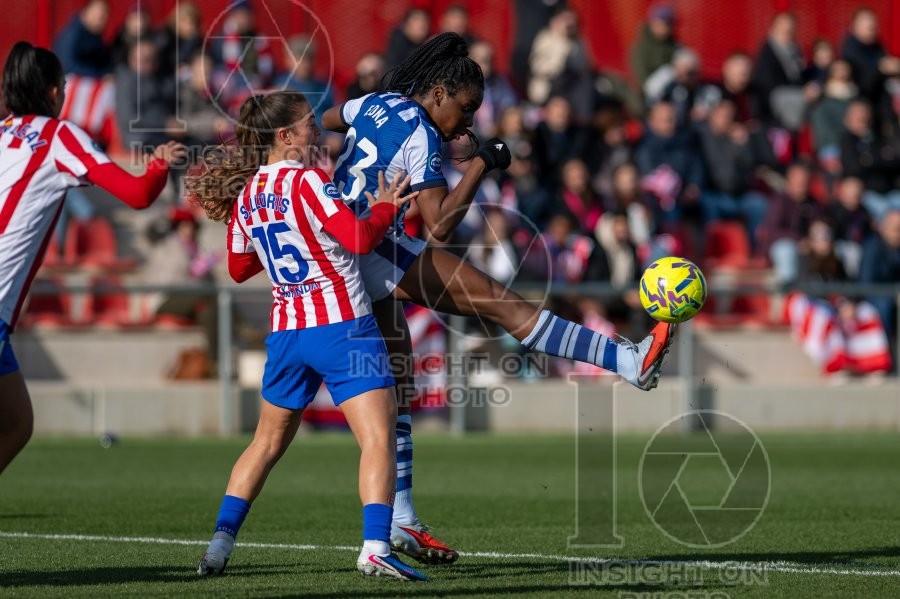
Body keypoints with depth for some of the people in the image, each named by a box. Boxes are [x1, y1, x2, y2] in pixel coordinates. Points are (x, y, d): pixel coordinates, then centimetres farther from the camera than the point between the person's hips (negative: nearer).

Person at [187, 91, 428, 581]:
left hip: (286, 332, 7)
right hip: (342, 325, -7)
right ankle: (374, 548, -23)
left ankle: (219, 542, 16)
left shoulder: (245, 194, 9)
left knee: (268, 441, 20)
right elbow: (359, 238, -17)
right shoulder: (306, 181, -11)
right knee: (378, 439, -10)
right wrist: (385, 208, 0)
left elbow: (239, 268, 21)